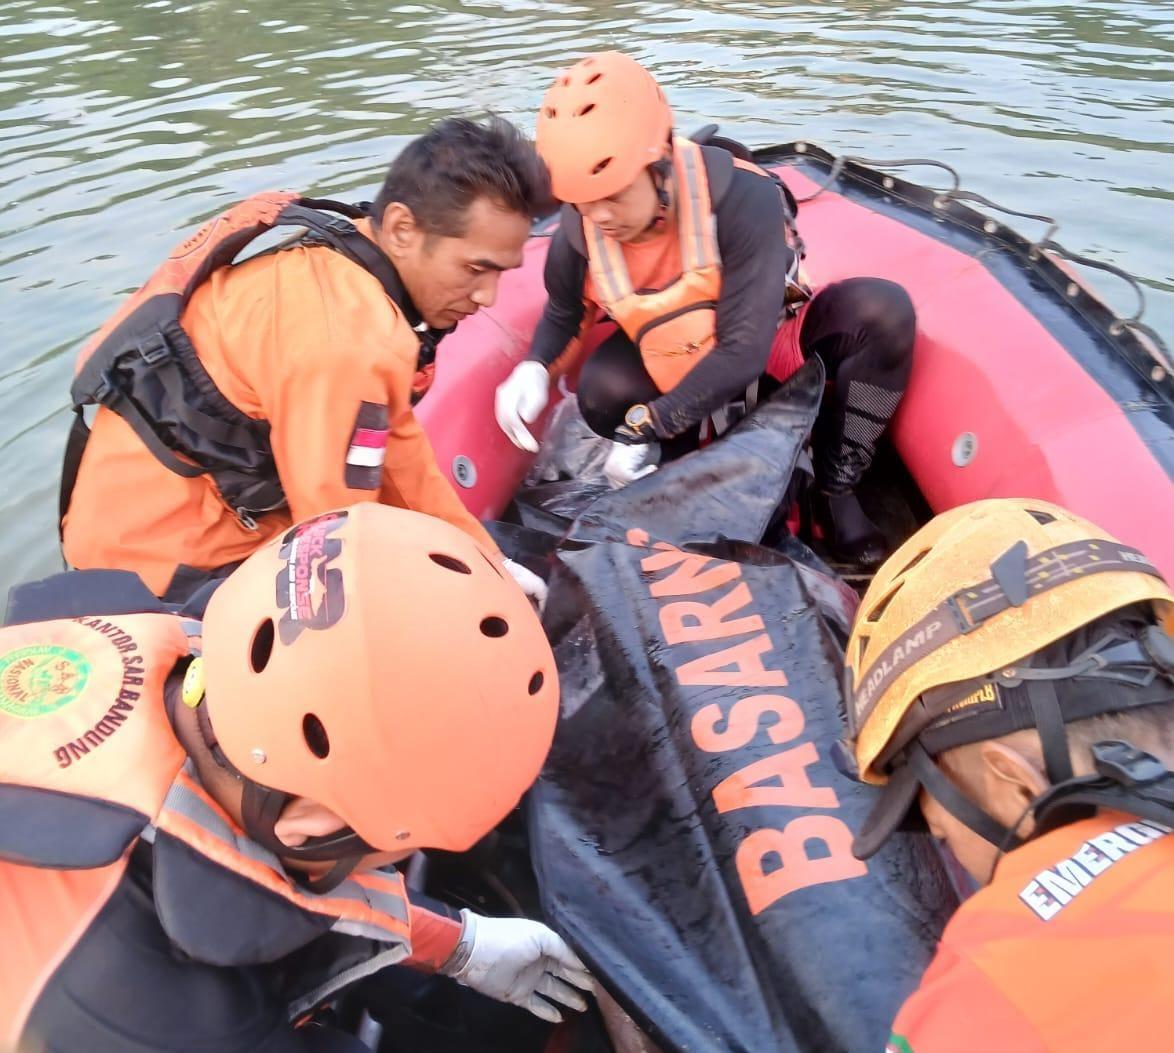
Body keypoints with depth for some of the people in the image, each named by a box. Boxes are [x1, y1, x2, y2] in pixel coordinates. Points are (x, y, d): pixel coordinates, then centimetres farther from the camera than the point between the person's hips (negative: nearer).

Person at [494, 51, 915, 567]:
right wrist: (535, 367, -21)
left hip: (773, 346, -1)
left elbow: (745, 352, -36)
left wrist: (646, 428, -40)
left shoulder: (742, 197, -33)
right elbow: (564, 312, 2)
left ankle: (836, 492, -15)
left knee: (883, 310, -29)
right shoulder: (580, 232, -21)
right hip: (675, 365, 2)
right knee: (603, 391, -29)